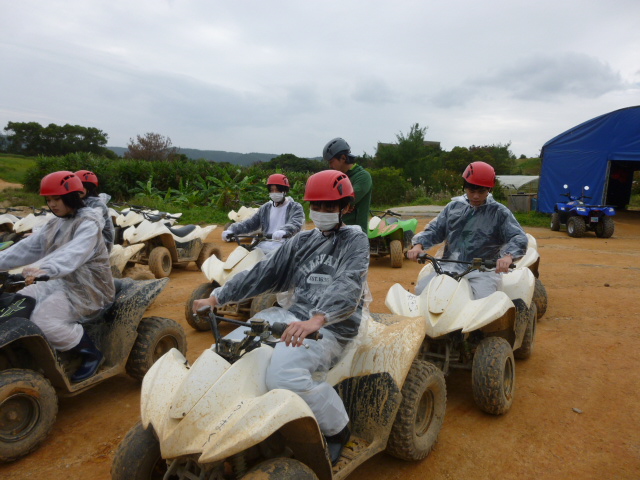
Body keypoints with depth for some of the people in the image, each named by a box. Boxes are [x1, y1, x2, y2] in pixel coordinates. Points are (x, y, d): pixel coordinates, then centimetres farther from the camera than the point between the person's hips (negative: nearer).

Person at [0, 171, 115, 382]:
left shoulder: (88, 224, -17)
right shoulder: (54, 224, 11)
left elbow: (72, 253, -35)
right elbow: (28, 248, 9)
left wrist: (43, 268, -51)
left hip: (87, 290, -9)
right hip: (61, 283, 9)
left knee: (43, 321, -25)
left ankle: (91, 353, -6)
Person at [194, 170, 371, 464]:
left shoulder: (355, 240, -3)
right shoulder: (303, 241, 15)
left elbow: (347, 287, -22)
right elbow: (264, 272, 12)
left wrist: (315, 320, -41)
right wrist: (217, 298, 6)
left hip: (331, 328, -7)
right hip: (292, 316, 7)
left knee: (283, 374, -31)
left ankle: (337, 429, -5)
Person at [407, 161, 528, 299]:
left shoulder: (499, 212, 2)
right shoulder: (453, 206, 12)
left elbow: (520, 237, -7)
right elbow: (435, 230, 13)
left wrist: (508, 256, -30)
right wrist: (418, 245, -7)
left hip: (483, 270, -2)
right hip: (450, 267, 3)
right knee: (421, 289, -16)